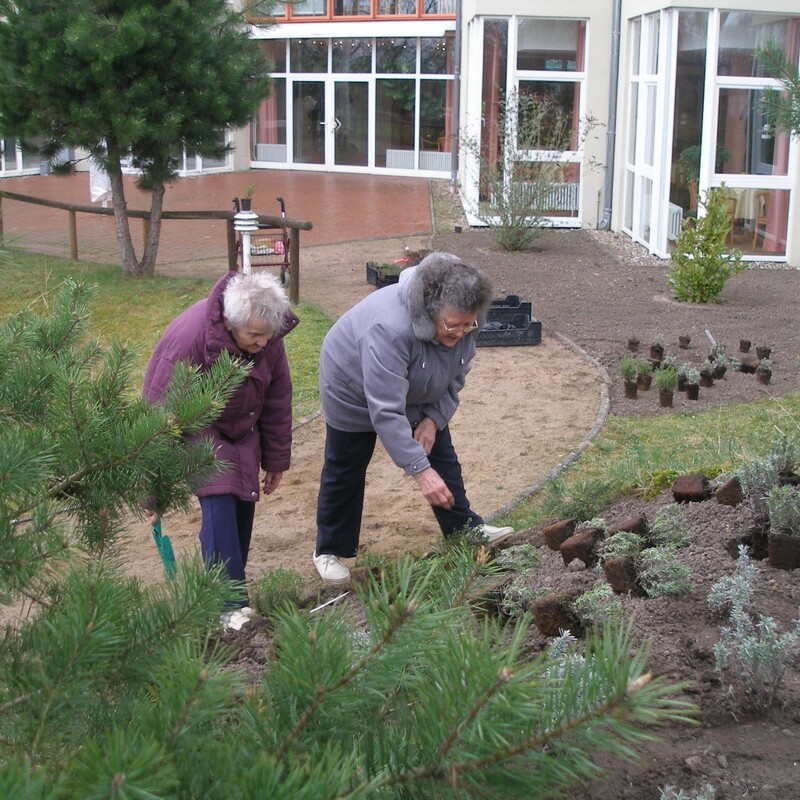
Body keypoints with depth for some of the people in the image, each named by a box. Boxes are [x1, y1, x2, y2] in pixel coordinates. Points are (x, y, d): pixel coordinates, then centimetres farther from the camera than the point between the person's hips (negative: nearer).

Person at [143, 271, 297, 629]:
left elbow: (277, 399, -3)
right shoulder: (189, 338, -35)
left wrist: (275, 460, 5)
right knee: (219, 504, -19)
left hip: (241, 430, 5)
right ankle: (229, 604, -16)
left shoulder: (268, 338, -18)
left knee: (243, 504, 1)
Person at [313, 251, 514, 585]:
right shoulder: (389, 328, -45)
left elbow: (454, 380, -5)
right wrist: (420, 470, -46)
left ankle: (465, 529, 16)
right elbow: (386, 411, -45)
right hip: (355, 392, -6)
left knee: (442, 456, 4)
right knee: (345, 471, 6)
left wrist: (433, 419, -18)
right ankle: (330, 551, 20)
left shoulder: (461, 324, -24)